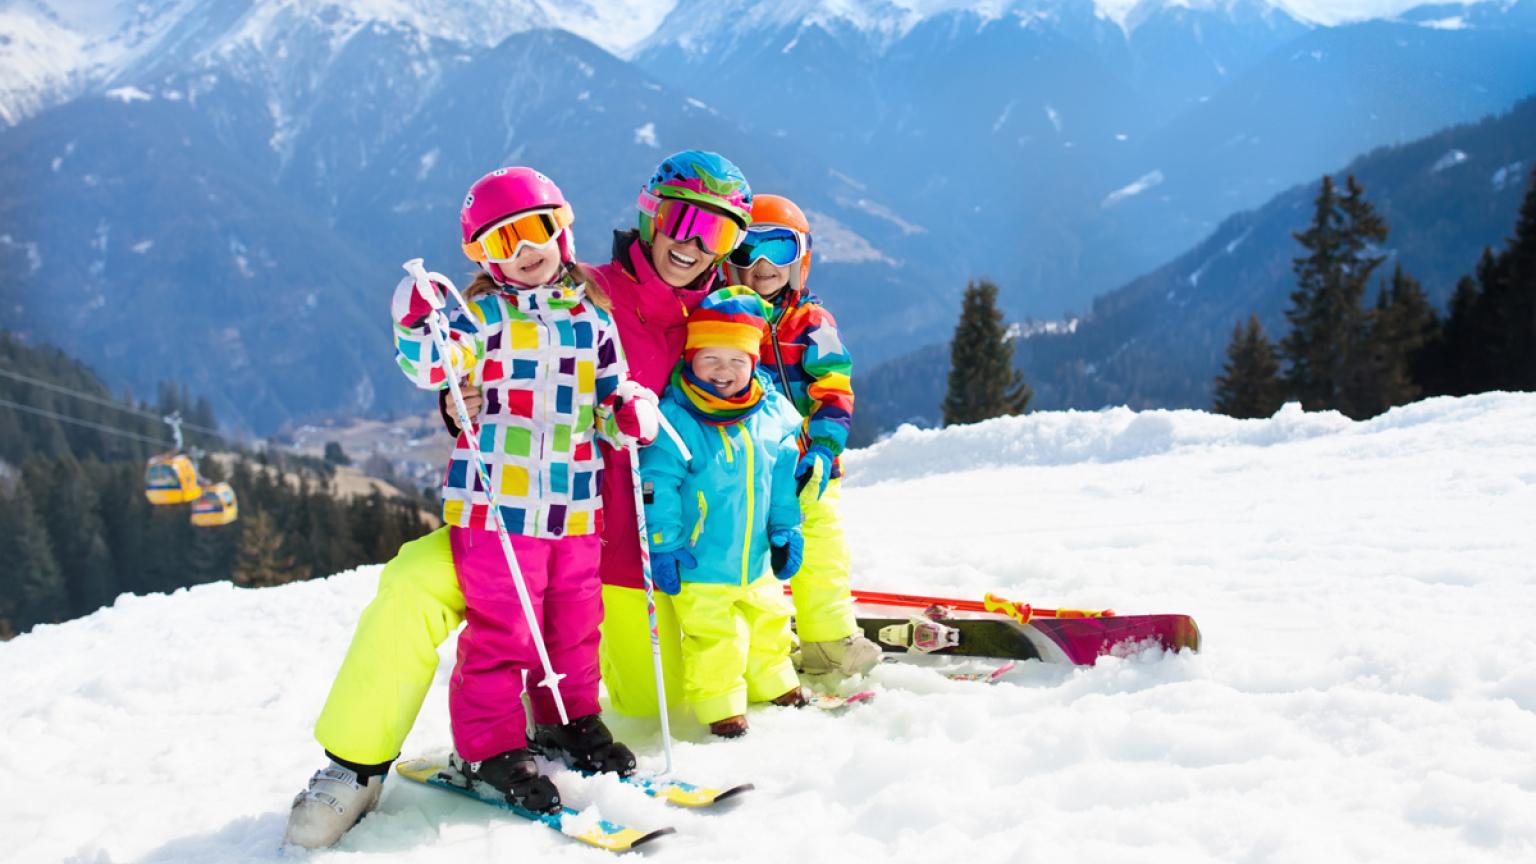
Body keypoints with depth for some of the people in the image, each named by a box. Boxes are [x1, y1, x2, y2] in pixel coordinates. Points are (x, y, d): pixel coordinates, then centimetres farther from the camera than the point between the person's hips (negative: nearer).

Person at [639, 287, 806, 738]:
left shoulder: (772, 414, -2)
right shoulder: (675, 418, -18)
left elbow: (783, 478, 9)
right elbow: (657, 485, -16)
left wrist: (786, 531, 9)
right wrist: (663, 545, -16)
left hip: (755, 560, 6)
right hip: (699, 565, -6)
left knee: (768, 618, 22)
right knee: (713, 636, 1)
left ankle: (772, 681, 44)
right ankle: (718, 702, 21)